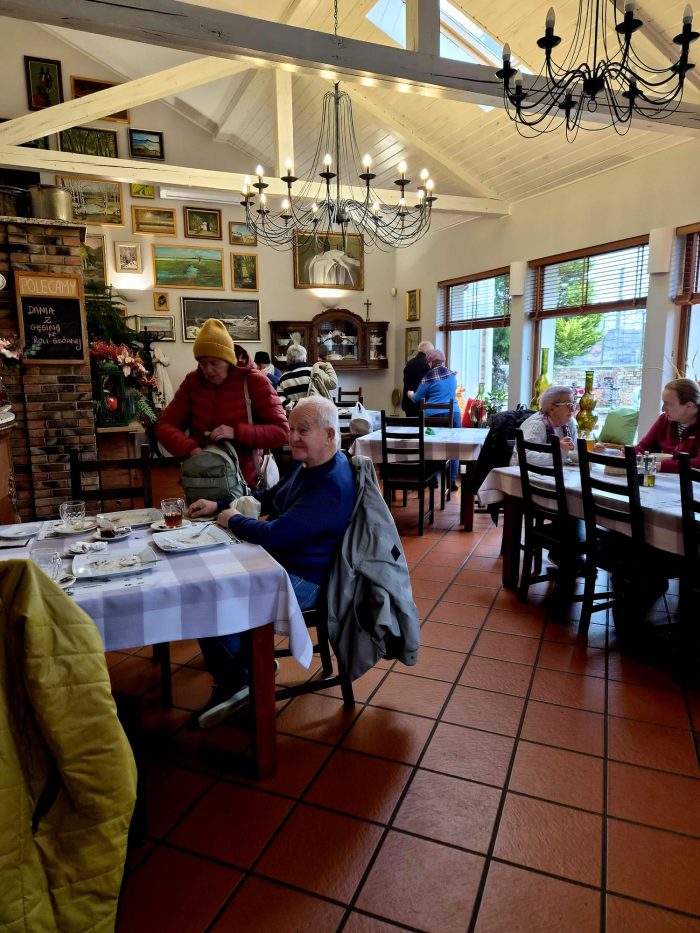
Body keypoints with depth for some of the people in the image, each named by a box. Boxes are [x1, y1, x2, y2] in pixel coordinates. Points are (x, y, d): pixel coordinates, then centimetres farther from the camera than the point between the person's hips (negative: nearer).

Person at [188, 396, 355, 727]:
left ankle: (233, 682, 10)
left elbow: (272, 536, -31)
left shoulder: (332, 487, -28)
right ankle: (250, 658, 24)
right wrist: (219, 506, 8)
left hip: (303, 581, -10)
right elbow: (268, 498, 19)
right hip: (279, 563, 11)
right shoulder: (308, 465, 5)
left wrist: (233, 520, -12)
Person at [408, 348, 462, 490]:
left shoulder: (429, 376, -3)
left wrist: (411, 394, 25)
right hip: (453, 414, 2)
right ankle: (452, 481, 5)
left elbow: (417, 399, 2)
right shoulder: (452, 375, 11)